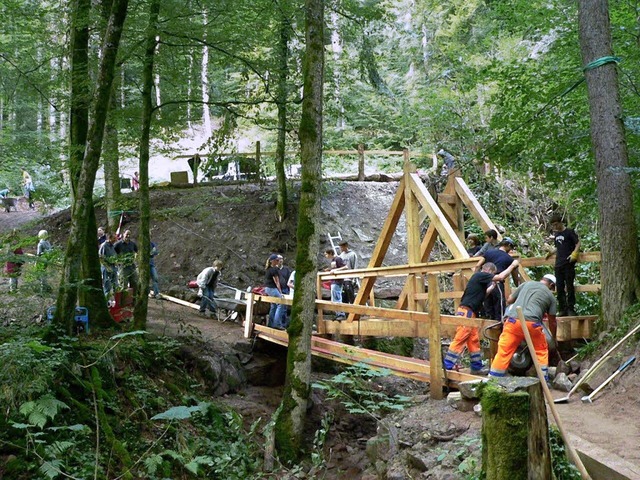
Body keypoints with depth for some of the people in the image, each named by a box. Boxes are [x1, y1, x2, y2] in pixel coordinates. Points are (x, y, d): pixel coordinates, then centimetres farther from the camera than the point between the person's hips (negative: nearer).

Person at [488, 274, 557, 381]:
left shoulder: (526, 284, 23)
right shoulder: (550, 296, 19)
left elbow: (509, 300, 28)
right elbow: (552, 321, 23)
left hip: (513, 321, 1)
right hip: (532, 323, -1)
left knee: (504, 352, 3)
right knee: (541, 351, 20)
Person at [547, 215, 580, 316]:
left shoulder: (570, 232, -1)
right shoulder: (556, 234, 18)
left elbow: (578, 243, -6)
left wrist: (574, 253, -20)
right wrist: (551, 253, 12)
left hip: (568, 263, -6)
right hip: (558, 265, 6)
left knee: (569, 287, -4)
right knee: (559, 287, 5)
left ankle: (571, 309, 1)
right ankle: (562, 310, 10)